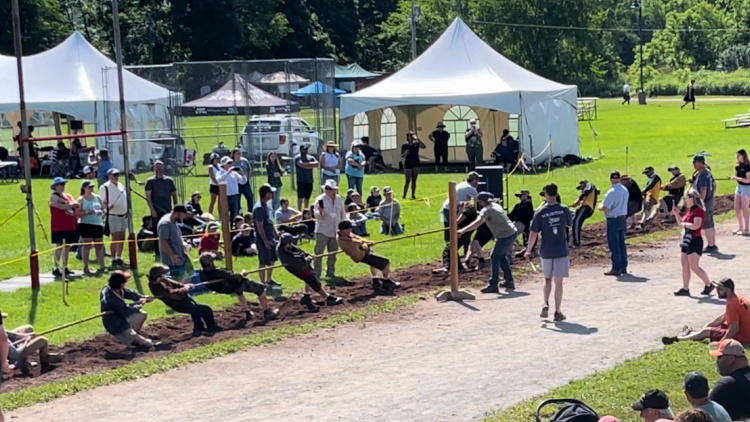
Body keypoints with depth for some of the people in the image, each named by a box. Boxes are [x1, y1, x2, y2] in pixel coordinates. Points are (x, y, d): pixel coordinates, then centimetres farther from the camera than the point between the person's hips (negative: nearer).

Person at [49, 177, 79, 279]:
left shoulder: (68, 196, 18)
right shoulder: (53, 197, -5)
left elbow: (77, 204, 4)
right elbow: (63, 206, -19)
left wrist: (68, 204, -12)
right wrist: (71, 204, -4)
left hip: (70, 226, 7)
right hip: (59, 227, -7)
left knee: (67, 247, 10)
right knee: (60, 247, -9)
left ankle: (65, 268, 18)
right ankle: (56, 268, -7)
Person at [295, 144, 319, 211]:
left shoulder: (310, 158, 15)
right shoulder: (298, 157, 0)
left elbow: (316, 164, -2)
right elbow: (302, 165, -17)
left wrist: (307, 163, -12)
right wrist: (311, 165, -4)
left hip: (309, 181, 5)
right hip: (301, 181, -5)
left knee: (307, 197, 10)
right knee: (300, 197, -7)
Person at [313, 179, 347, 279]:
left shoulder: (338, 199, 6)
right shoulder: (320, 199, -9)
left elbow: (342, 213, 14)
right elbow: (316, 213, -18)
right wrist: (320, 213, -40)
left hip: (335, 231, 5)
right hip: (322, 231, -5)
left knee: (333, 253, 13)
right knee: (319, 252, -8)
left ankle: (330, 272, 25)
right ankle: (316, 274, -5)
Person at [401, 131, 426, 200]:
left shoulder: (417, 144, 2)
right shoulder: (404, 146, -1)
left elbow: (424, 146, -17)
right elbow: (402, 156, 4)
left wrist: (418, 139, -22)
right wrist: (405, 153, -18)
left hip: (416, 164, 2)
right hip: (408, 165, -2)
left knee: (414, 181, 7)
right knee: (407, 181, -4)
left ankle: (413, 195, 13)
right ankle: (404, 195, 3)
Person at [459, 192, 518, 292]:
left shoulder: (486, 210, -14)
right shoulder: (496, 205, 14)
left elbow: (478, 222, -28)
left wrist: (463, 231, -35)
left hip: (505, 236, -10)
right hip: (512, 232, 10)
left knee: (495, 258, -7)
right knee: (502, 257, 21)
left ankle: (493, 285, -9)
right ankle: (509, 282, 25)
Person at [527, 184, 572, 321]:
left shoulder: (540, 213, -7)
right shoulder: (564, 210, -6)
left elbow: (534, 233, -5)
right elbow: (570, 224, 11)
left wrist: (529, 250, 5)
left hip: (546, 251, 1)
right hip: (561, 250, -1)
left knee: (547, 279, 19)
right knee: (558, 281, 4)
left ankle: (546, 304, 2)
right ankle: (558, 311, 5)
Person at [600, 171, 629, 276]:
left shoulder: (612, 192, -20)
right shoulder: (625, 190, 5)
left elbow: (605, 208, -22)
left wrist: (600, 206, -1)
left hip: (613, 221, -8)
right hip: (623, 218, 8)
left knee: (614, 246, -2)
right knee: (622, 244, 14)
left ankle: (616, 268, -1)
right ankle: (623, 267, 20)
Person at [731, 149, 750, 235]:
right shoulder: (738, 166, 5)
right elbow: (735, 176, 11)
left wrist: (737, 178, -21)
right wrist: (733, 177, -12)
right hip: (739, 187, 8)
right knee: (737, 208, 11)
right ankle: (741, 228, 23)